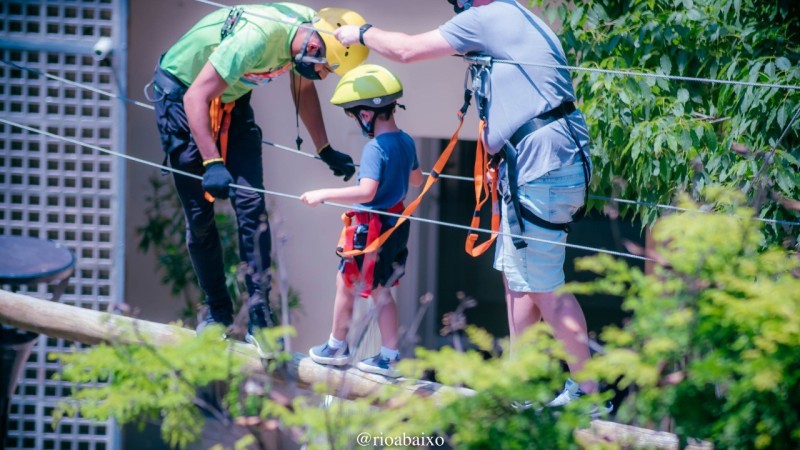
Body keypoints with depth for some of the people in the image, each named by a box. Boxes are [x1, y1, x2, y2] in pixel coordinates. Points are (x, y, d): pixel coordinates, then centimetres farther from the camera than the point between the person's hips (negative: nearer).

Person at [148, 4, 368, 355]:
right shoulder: (256, 38, -39)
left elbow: (303, 87, 7)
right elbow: (196, 97, -37)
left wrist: (325, 150, 8)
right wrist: (212, 163, -45)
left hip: (232, 100, 6)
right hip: (180, 92, -6)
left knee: (251, 204, -9)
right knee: (199, 213, -4)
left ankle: (260, 318, -10)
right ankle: (217, 311, 12)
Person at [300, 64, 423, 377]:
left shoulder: (375, 148, -22)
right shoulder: (406, 142, 4)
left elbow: (366, 191, -33)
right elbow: (416, 179, 20)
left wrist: (323, 195, -30)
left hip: (372, 228, -8)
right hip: (397, 225, 8)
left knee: (346, 283, 10)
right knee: (382, 291, 16)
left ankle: (337, 347, 23)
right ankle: (389, 356, 15)